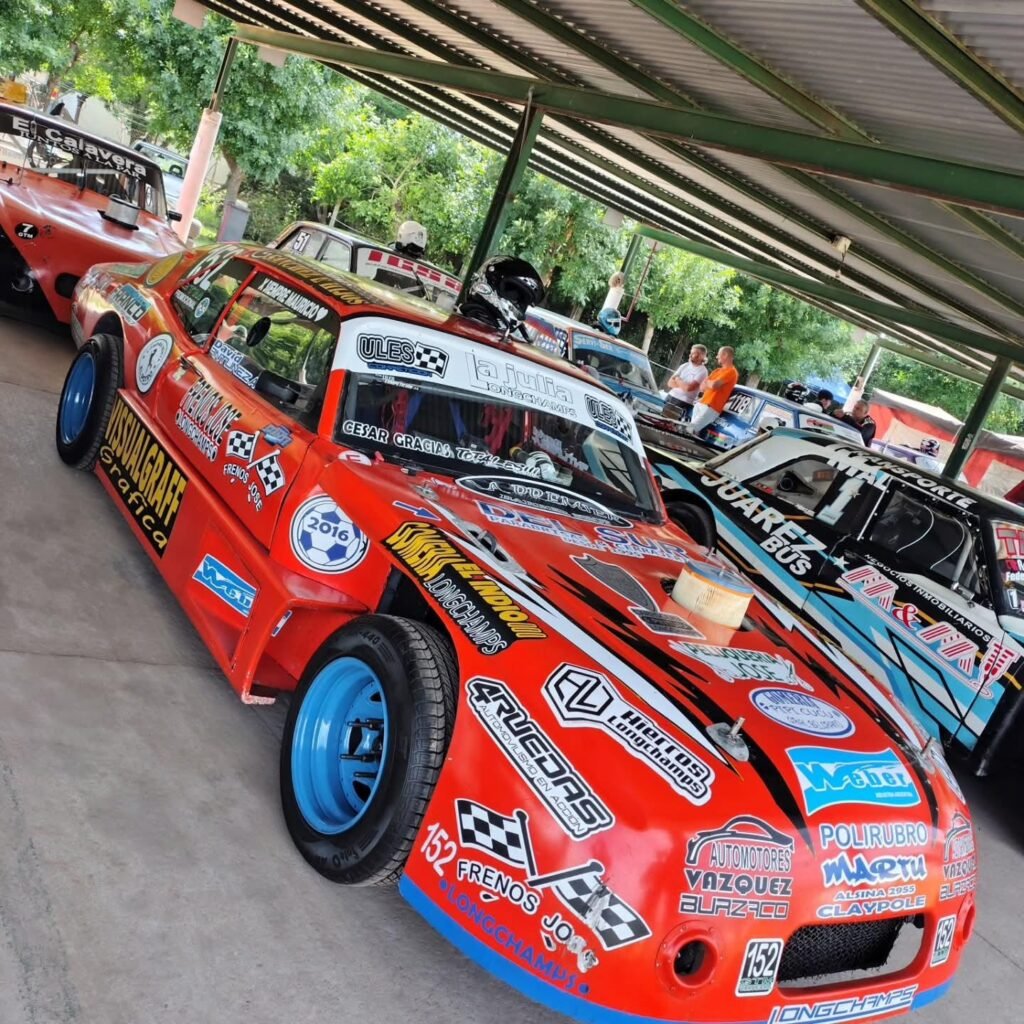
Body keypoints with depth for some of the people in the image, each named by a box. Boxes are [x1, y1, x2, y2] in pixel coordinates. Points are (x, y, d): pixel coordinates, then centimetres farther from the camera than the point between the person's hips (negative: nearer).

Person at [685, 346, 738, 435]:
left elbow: (714, 385, -20)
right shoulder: (719, 370, 23)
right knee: (692, 429, 3)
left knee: (688, 430, -19)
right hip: (701, 404, 10)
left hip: (711, 408, -10)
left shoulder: (731, 371, -8)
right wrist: (710, 383, -6)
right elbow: (703, 386, 15)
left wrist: (707, 382, 2)